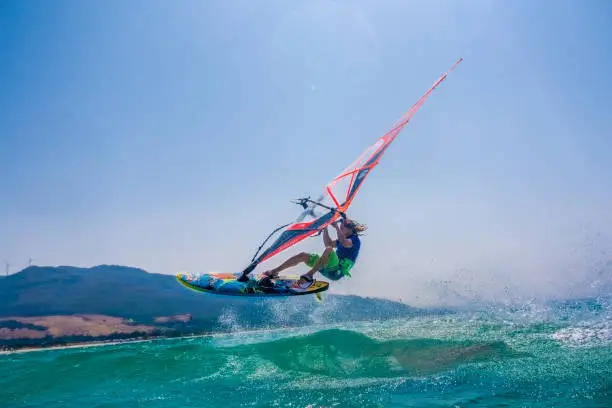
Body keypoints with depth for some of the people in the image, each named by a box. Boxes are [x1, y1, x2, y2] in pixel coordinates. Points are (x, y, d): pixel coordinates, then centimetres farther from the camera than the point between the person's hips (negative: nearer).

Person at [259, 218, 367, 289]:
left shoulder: (355, 240, -5)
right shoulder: (344, 239, 21)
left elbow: (344, 244, -28)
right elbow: (328, 243, 28)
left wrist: (336, 227, -21)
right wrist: (325, 228, 18)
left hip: (337, 272, -9)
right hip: (328, 269, 9)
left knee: (329, 250, -36)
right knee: (303, 255, -1)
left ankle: (308, 276, -41)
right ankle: (274, 272, -1)